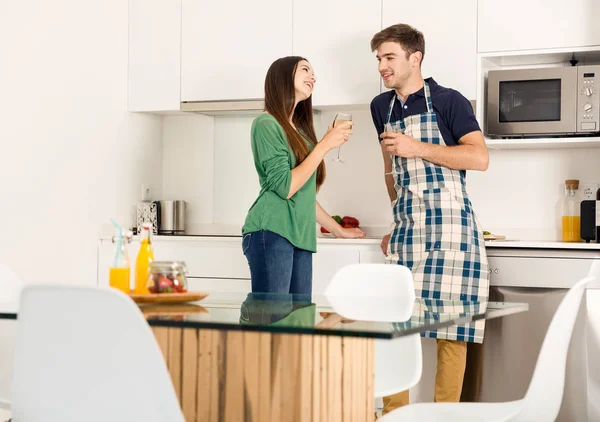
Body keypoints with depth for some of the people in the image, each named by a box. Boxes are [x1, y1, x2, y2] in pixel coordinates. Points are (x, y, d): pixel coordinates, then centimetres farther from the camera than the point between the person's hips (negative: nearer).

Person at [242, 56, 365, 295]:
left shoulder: (298, 129, 20)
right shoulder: (266, 124, -6)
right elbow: (285, 187, -15)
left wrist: (338, 230, 27)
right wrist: (325, 144, -11)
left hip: (300, 238, 8)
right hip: (271, 233, -8)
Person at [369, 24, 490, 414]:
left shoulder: (449, 101, -3)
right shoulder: (382, 107, 15)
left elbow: (480, 158, -14)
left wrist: (417, 148, -15)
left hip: (450, 224, -5)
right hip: (407, 227, 5)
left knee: (451, 324, -3)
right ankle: (394, 411, 10)